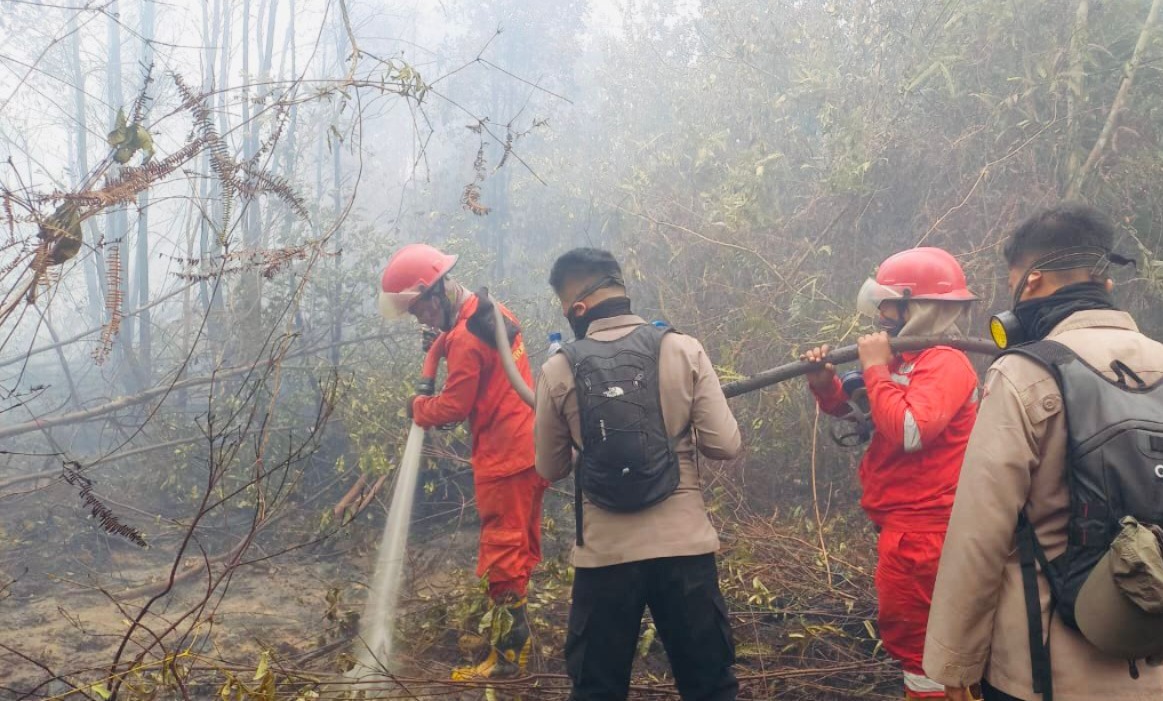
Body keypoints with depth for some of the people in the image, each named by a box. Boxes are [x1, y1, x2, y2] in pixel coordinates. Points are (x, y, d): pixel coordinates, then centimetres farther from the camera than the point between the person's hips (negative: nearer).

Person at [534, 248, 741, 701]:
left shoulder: (559, 370, -3)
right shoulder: (684, 350, -4)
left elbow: (550, 470, 7)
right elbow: (726, 445, -5)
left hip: (604, 553, 0)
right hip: (685, 545, 1)